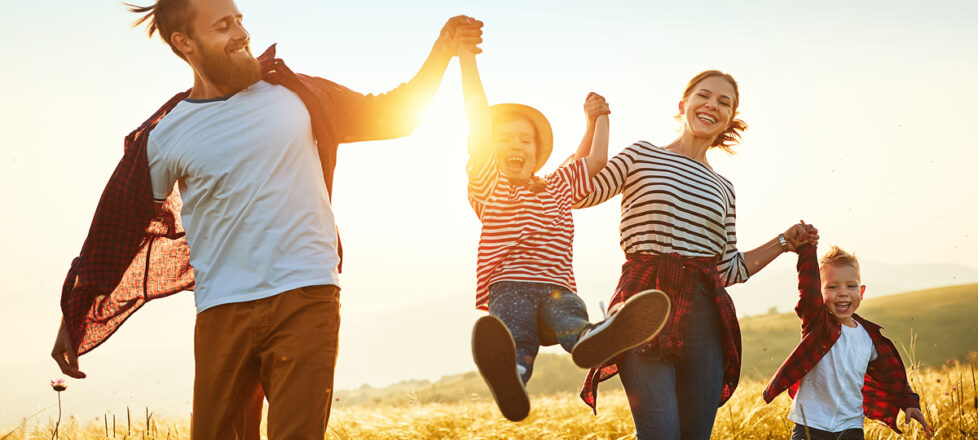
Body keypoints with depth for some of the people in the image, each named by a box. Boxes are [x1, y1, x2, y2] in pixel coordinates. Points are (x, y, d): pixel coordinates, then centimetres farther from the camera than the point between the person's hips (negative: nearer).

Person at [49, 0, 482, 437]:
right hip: (222, 314, 0)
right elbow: (118, 225, 11)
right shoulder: (165, 137, 4)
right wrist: (73, 320, 13)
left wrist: (443, 49, 7)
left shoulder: (293, 94, 9)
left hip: (305, 300, 0)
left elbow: (391, 115, 18)